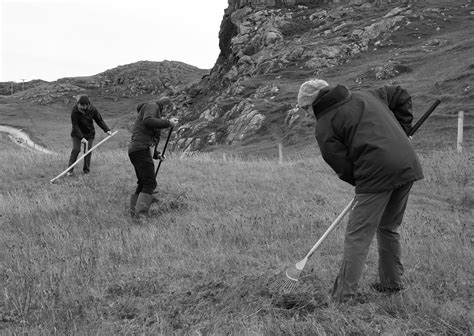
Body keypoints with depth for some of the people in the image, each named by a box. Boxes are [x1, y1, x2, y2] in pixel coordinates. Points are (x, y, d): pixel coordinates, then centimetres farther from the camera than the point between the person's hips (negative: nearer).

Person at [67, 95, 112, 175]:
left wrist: (107, 130, -14)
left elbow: (99, 120, -3)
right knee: (76, 149, -12)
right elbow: (75, 125, -21)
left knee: (88, 150, -1)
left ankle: (86, 170, 14)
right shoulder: (75, 110, -21)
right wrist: (81, 137, -28)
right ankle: (70, 170, -4)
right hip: (77, 133, -2)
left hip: (89, 133, 2)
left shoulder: (92, 109, -14)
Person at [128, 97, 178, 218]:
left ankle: (134, 213, 16)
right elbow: (148, 121, -21)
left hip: (135, 149, 10)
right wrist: (167, 122, -18)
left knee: (143, 183, 15)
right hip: (141, 148, -10)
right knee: (150, 183, -12)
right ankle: (140, 214, -19)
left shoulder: (154, 111, 30)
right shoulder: (152, 106, 1)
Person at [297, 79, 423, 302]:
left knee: (357, 237, -1)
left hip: (377, 174, -7)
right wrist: (401, 133, 24)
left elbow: (344, 169, -3)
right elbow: (402, 96, 29)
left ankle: (344, 295, 0)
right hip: (408, 166, 8)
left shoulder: (325, 127, 1)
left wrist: (360, 182, 15)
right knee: (389, 228, 22)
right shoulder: (366, 95, 21)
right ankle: (391, 282, 32)